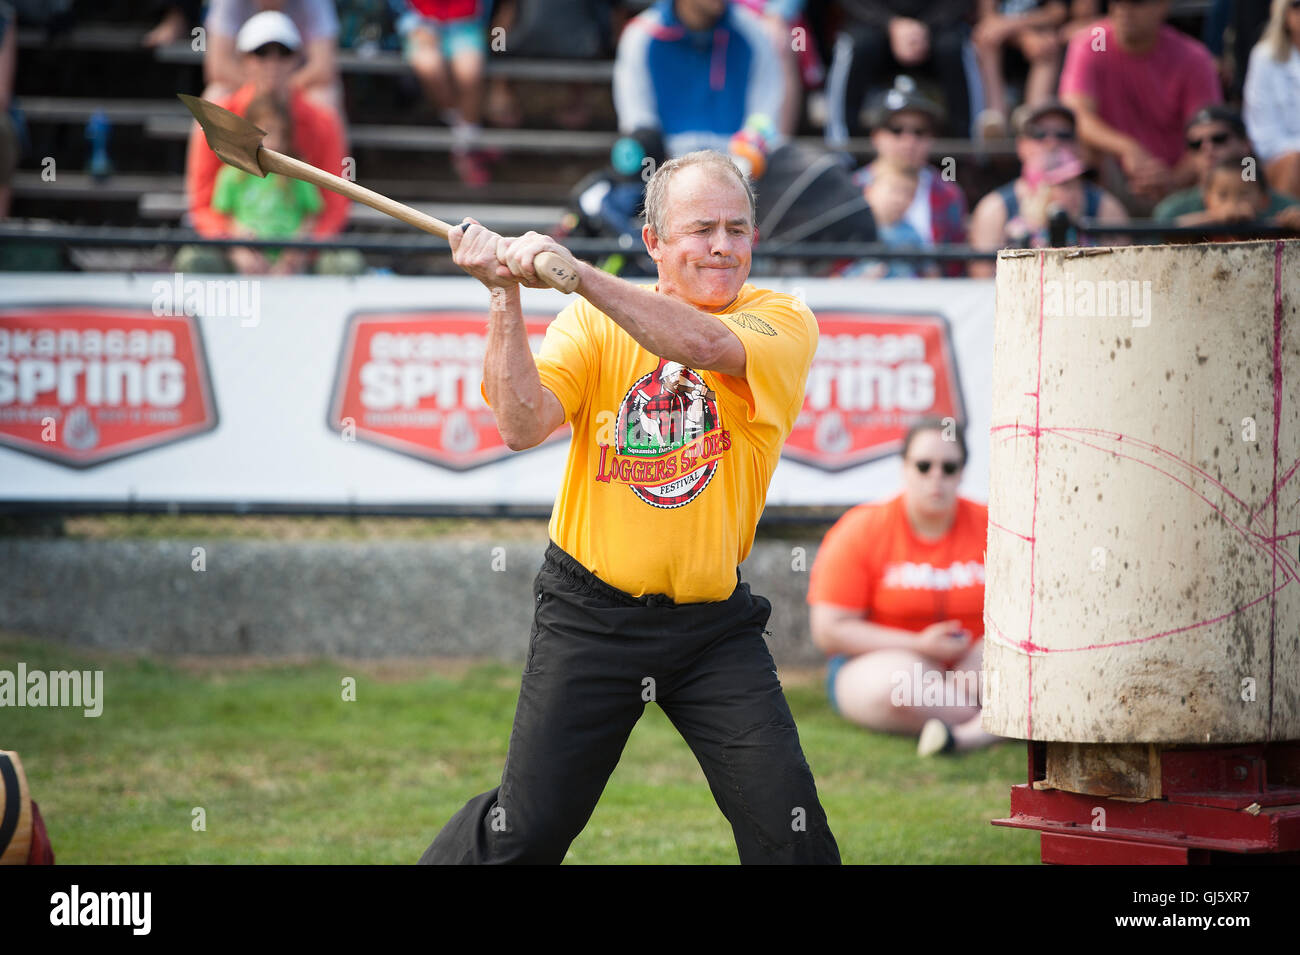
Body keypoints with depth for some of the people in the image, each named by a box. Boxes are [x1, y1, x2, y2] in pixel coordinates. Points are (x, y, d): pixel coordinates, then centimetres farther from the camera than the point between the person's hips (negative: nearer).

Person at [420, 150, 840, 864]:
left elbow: (706, 345, -27)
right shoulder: (594, 322, 0)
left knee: (787, 822, -8)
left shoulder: (784, 322, -5)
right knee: (525, 827, 1)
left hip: (712, 622, 0)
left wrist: (572, 271, -34)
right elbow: (522, 424, -13)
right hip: (590, 614, 0)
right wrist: (505, 295, -22)